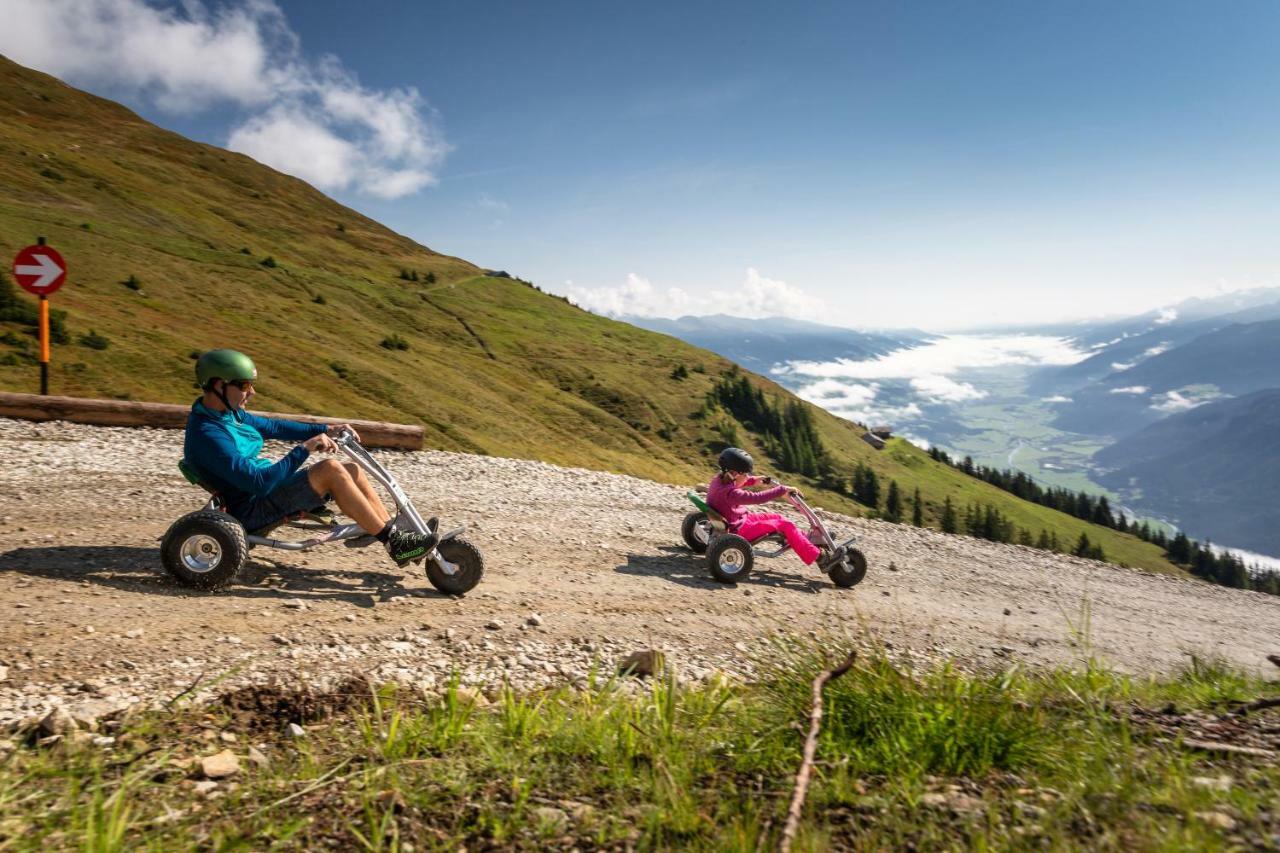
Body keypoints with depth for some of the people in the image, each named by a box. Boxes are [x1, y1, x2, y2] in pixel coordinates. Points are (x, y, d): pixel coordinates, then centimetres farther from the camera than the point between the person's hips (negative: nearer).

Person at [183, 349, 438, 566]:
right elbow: (260, 483, -31)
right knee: (330, 469, -26)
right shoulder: (208, 435, -24)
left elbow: (271, 427, 18)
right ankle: (395, 543, -21)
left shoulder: (228, 412, 7)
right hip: (253, 510, -10)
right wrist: (304, 449, -28)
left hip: (267, 486, 10)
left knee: (352, 470, 0)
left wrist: (325, 429, 9)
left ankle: (394, 532, 0)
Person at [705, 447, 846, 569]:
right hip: (739, 531, -10)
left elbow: (734, 483, 20)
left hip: (738, 520, 10)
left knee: (777, 517, 15)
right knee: (785, 525, -9)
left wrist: (753, 481, 12)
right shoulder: (730, 493, -32)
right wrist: (783, 489, -27)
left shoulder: (719, 480, -4)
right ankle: (820, 558, -6)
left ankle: (810, 542, 24)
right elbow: (758, 498, -35)